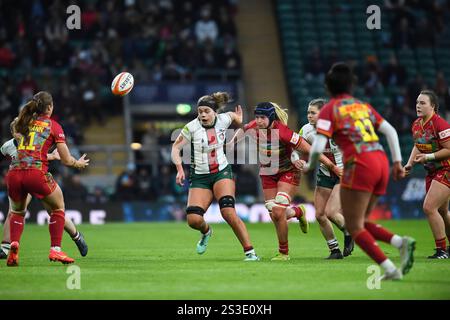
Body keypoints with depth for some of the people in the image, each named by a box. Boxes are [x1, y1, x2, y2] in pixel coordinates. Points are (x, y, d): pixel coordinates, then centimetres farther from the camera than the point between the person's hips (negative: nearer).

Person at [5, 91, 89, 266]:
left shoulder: (24, 122, 19)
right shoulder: (53, 126, 8)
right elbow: (66, 160, 7)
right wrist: (78, 163, 29)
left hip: (13, 173, 4)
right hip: (36, 173, -4)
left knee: (17, 212, 28)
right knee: (58, 208, 22)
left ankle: (13, 245, 2)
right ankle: (55, 250, 12)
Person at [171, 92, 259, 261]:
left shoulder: (223, 120, -6)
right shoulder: (192, 127, -13)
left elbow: (233, 115, 20)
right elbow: (176, 147, -9)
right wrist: (180, 168, -20)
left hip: (222, 172, 0)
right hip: (199, 177, 0)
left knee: (228, 212, -22)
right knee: (193, 220, -14)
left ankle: (250, 252, -16)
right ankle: (206, 231, 24)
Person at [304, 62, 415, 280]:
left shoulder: (330, 109, 3)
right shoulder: (363, 106, 22)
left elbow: (318, 146, -7)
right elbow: (390, 131, 16)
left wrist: (310, 165, 11)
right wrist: (397, 162, 15)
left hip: (359, 164, -7)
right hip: (381, 161, 7)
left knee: (354, 227, 1)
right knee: (360, 223, 17)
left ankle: (390, 270, -13)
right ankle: (401, 242, -6)